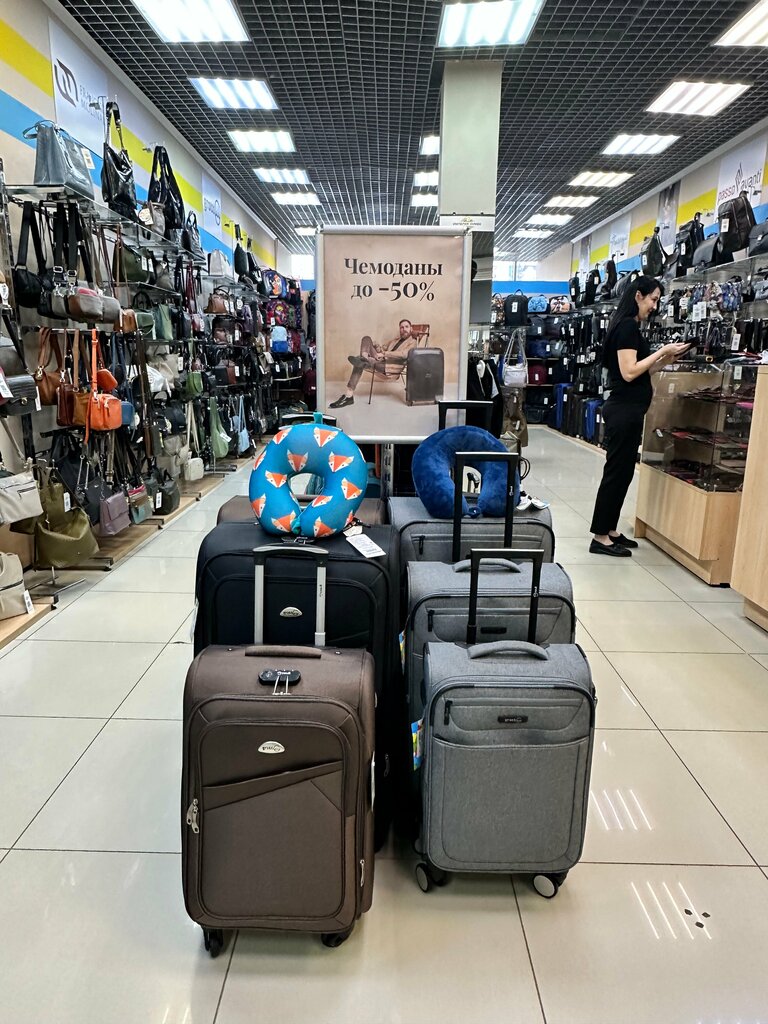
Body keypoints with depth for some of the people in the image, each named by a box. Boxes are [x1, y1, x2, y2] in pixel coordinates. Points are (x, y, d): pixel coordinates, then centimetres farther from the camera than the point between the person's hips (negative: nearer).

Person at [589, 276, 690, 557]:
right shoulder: (627, 325, -12)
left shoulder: (630, 326, 17)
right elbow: (629, 372, -19)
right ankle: (600, 538, 1)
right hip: (624, 410, -10)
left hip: (628, 410, 10)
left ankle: (609, 531, 20)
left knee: (623, 472, 13)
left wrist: (667, 359, 8)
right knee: (616, 473, -5)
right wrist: (662, 351, -12)